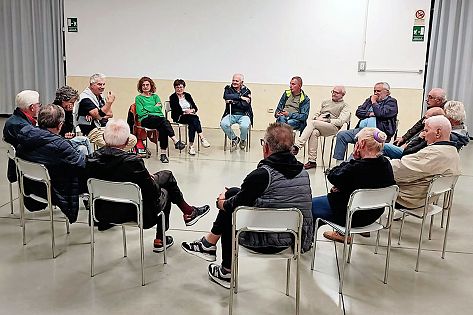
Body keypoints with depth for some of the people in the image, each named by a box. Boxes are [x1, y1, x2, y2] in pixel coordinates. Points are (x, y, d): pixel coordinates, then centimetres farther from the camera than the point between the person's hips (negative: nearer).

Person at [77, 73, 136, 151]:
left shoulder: (101, 96, 18)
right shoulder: (85, 98, -10)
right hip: (94, 131, -9)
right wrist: (109, 102, -28)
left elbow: (111, 114, 12)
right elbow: (98, 115, -22)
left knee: (133, 139, -5)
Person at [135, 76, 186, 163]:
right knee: (164, 120, -34)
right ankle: (176, 141, -40)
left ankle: (163, 153, -35)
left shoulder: (155, 96, 24)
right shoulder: (138, 98, 13)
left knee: (163, 128, -34)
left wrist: (147, 109, -3)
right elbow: (141, 113, -2)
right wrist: (154, 107, 3)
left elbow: (159, 108, 6)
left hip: (158, 118, 3)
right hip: (145, 120, -3)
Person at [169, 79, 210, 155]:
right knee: (195, 119, -33)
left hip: (191, 116, 4)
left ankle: (191, 146, -38)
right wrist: (184, 112, -19)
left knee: (192, 124, -33)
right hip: (179, 117, -4)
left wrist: (192, 110, -10)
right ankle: (202, 138, -39)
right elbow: (175, 110, -8)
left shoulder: (187, 95, 17)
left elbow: (195, 107, 12)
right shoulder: (173, 97, 4)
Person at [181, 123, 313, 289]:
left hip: (268, 242, -7)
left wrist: (222, 203, 16)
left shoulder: (261, 175, -21)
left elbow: (235, 206, -9)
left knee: (228, 208, 20)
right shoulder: (303, 172, 0)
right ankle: (208, 244, 29)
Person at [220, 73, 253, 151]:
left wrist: (233, 102, -15)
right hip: (231, 114, 2)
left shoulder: (246, 91, 3)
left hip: (244, 115, -2)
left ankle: (243, 140, 4)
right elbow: (226, 96, -16)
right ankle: (234, 139, 1)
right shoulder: (228, 88, 7)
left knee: (244, 126, -34)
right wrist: (240, 97, -18)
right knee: (223, 124, -30)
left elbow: (246, 105, -11)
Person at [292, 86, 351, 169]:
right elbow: (317, 114, 30)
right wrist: (316, 118, 5)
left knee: (312, 122, -31)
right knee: (314, 132, -33)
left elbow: (340, 121, -3)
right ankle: (312, 161, -31)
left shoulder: (345, 106, 12)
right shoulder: (325, 102, 30)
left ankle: (297, 146, -37)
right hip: (318, 124, 4)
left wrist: (326, 120, -11)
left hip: (333, 127, -4)